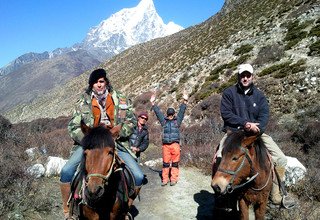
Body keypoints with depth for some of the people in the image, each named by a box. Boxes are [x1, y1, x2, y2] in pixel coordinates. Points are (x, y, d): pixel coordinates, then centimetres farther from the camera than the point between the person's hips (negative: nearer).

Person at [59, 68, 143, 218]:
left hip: (116, 143, 1)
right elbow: (73, 126, 2)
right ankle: (66, 211, 2)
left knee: (138, 176, -11)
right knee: (66, 172, -23)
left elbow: (132, 121, 7)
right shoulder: (83, 103, 3)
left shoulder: (121, 101, 3)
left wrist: (120, 129, -14)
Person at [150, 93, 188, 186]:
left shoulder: (177, 120, 9)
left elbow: (182, 111, 3)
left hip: (175, 144, -1)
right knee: (165, 163, 5)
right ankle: (165, 179, 12)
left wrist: (185, 101, -4)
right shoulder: (164, 121, 13)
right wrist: (153, 103, 13)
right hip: (165, 145, 2)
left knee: (175, 162, 2)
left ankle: (174, 179, 9)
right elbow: (158, 112, 14)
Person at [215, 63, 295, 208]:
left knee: (281, 159, -5)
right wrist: (245, 123, -19)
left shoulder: (259, 95, 11)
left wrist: (256, 128, -21)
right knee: (220, 159, -29)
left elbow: (264, 115, 0)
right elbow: (226, 113, -9)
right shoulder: (229, 92, 1)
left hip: (256, 132, 4)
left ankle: (276, 196, 11)